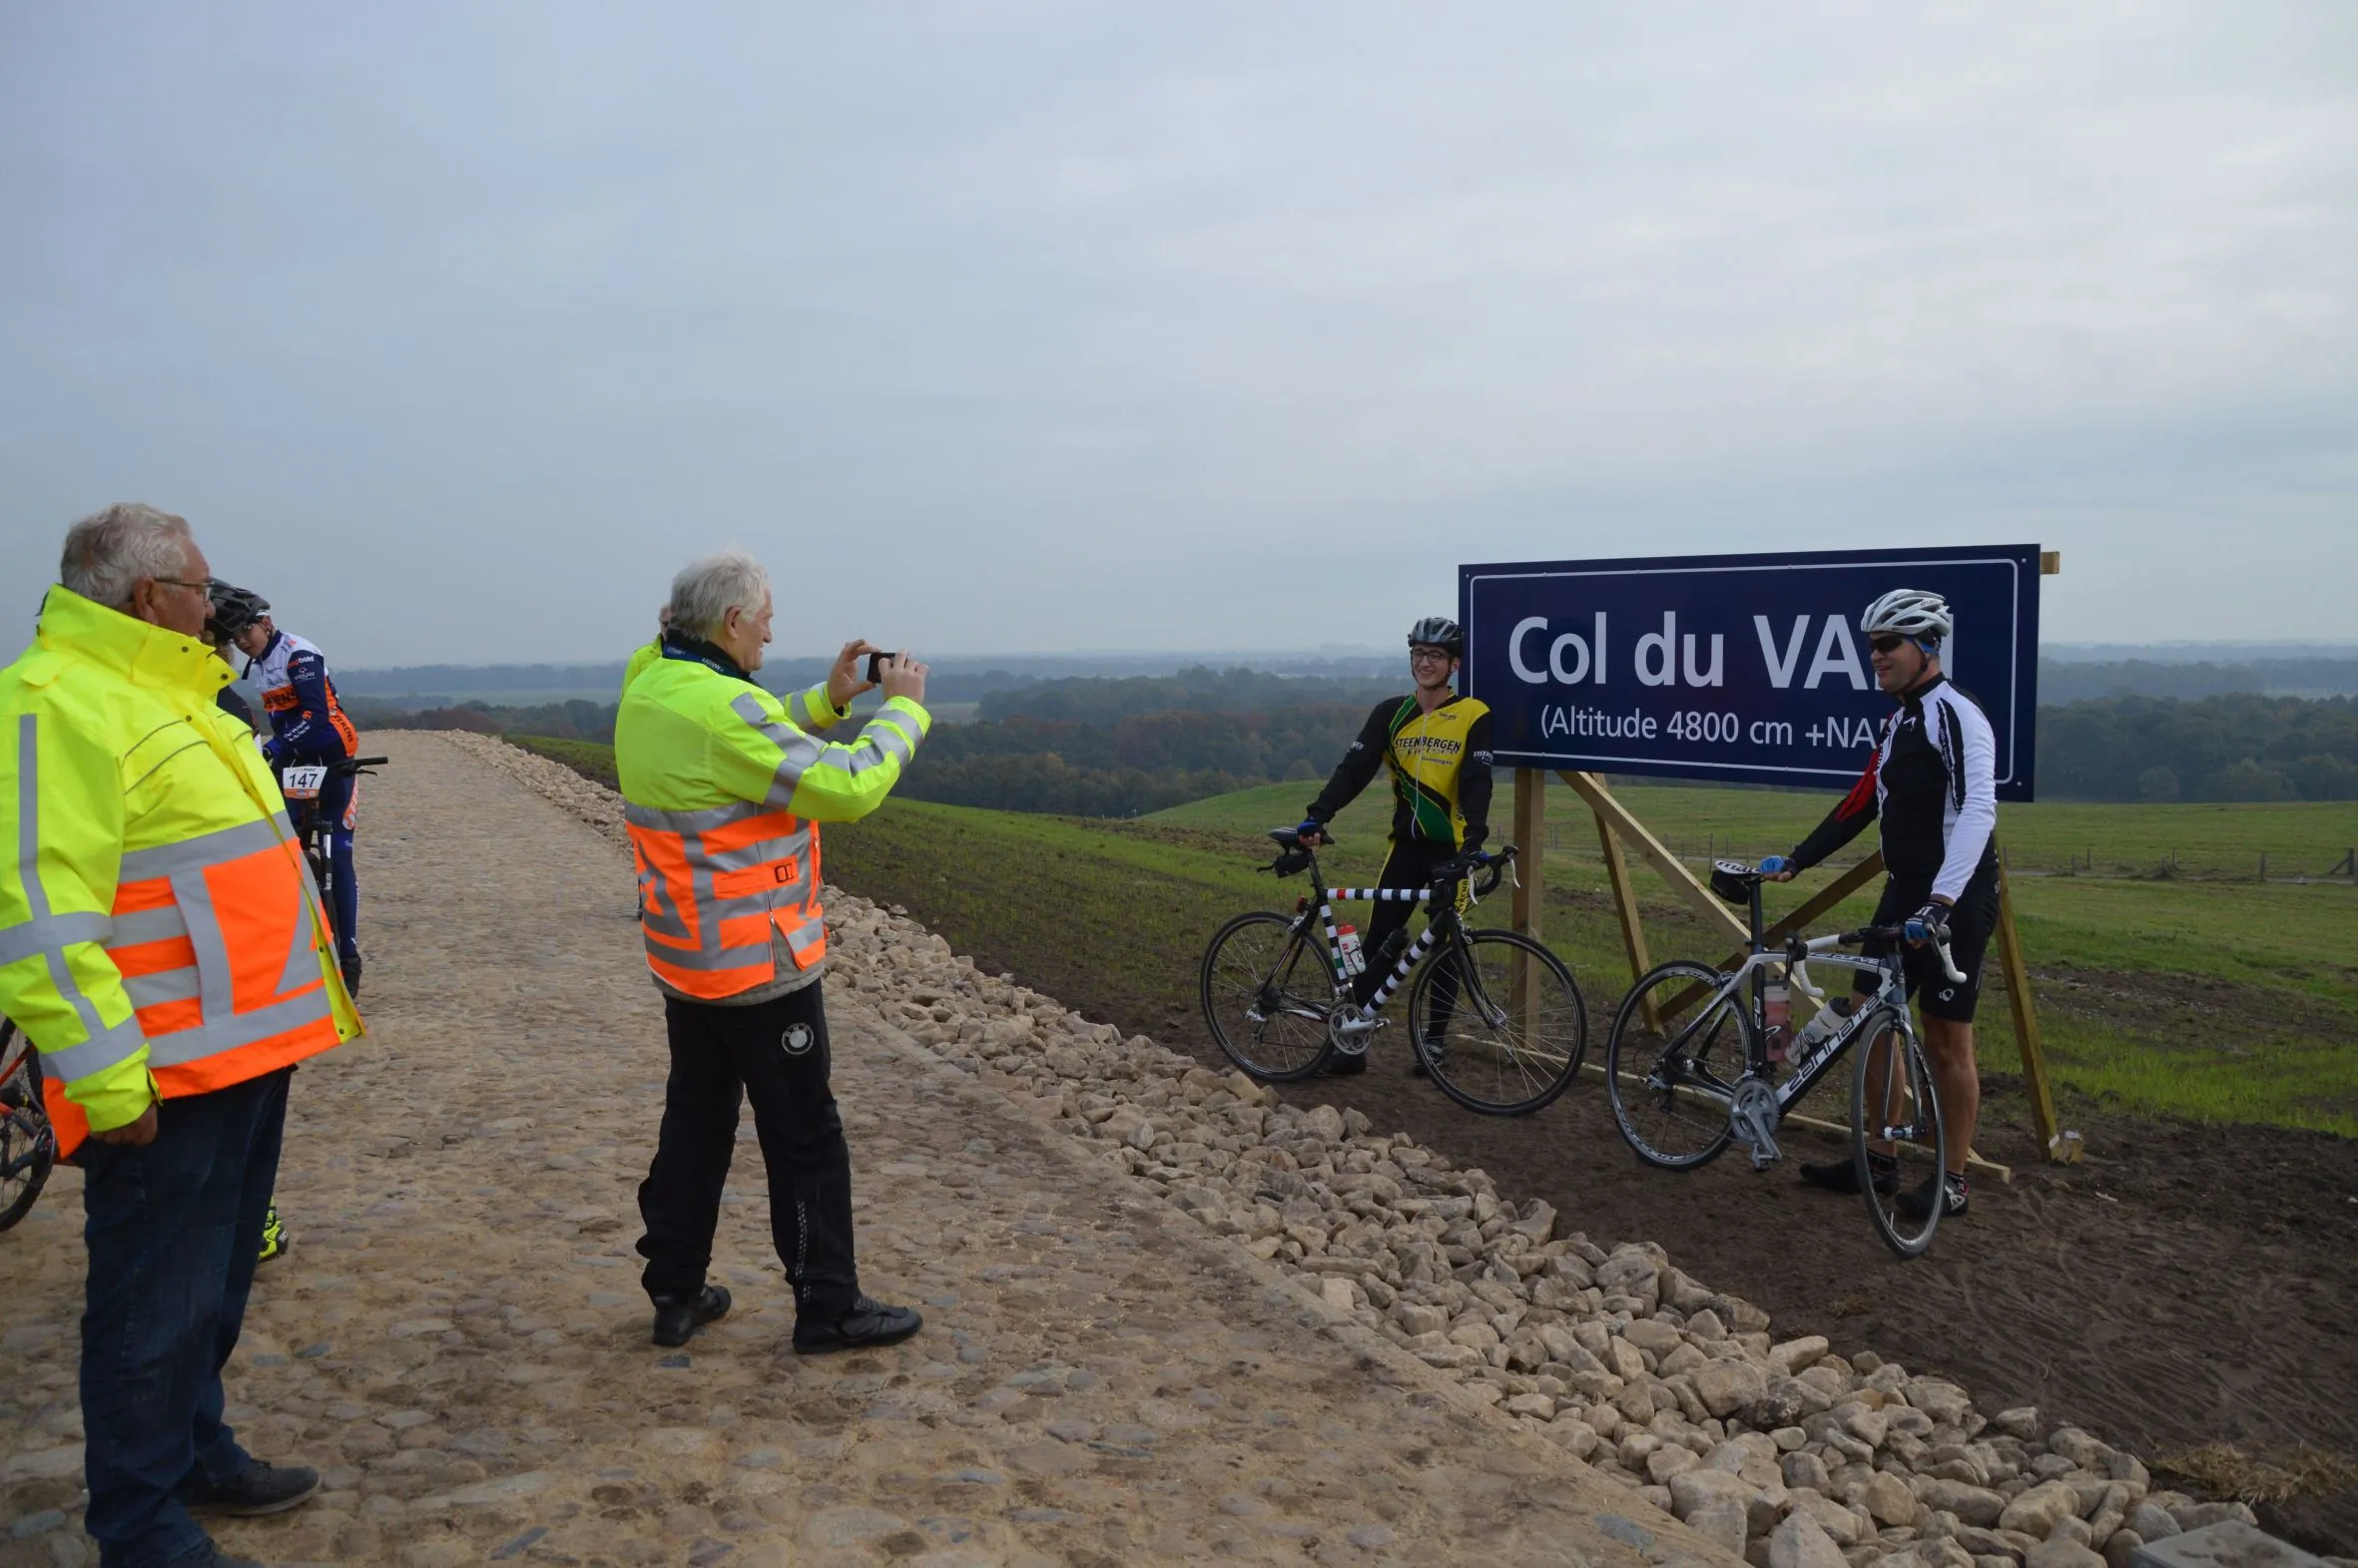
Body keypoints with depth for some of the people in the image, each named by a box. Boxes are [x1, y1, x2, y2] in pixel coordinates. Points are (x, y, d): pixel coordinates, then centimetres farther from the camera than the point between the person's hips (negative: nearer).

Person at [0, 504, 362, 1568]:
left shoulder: (163, 694, 16)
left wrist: (305, 996, 22)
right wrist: (107, 1078, -23)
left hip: (245, 1052, 10)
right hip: (166, 1080, -10)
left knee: (216, 1282, 22)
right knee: (157, 1307, 2)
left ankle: (197, 1454, 38)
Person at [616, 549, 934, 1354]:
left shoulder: (646, 693, 5)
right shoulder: (719, 706, -24)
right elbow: (846, 788, -25)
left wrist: (828, 700, 11)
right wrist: (903, 708, -11)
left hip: (683, 957, 9)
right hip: (758, 963, -9)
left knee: (695, 1121, 18)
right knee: (805, 1138, 3)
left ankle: (676, 1294, 27)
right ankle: (828, 1308, 14)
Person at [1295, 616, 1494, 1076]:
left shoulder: (1474, 716, -7)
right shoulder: (1391, 713, 3)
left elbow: (1477, 783, -16)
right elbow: (1354, 768, -5)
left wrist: (1474, 838, -31)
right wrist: (1317, 815, -19)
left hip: (1451, 849, -3)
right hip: (1406, 844, 3)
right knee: (1379, 942, 2)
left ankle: (1432, 1042, 19)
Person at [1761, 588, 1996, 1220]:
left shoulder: (1955, 715, -16)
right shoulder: (1899, 721, 14)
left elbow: (1977, 810, -28)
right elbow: (1862, 803, 19)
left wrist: (1941, 902, -38)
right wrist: (1794, 861, 14)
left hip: (1954, 903, -9)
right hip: (1904, 893, 9)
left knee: (1946, 1041, 0)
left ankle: (1953, 1181, 12)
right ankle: (1876, 1157, 22)